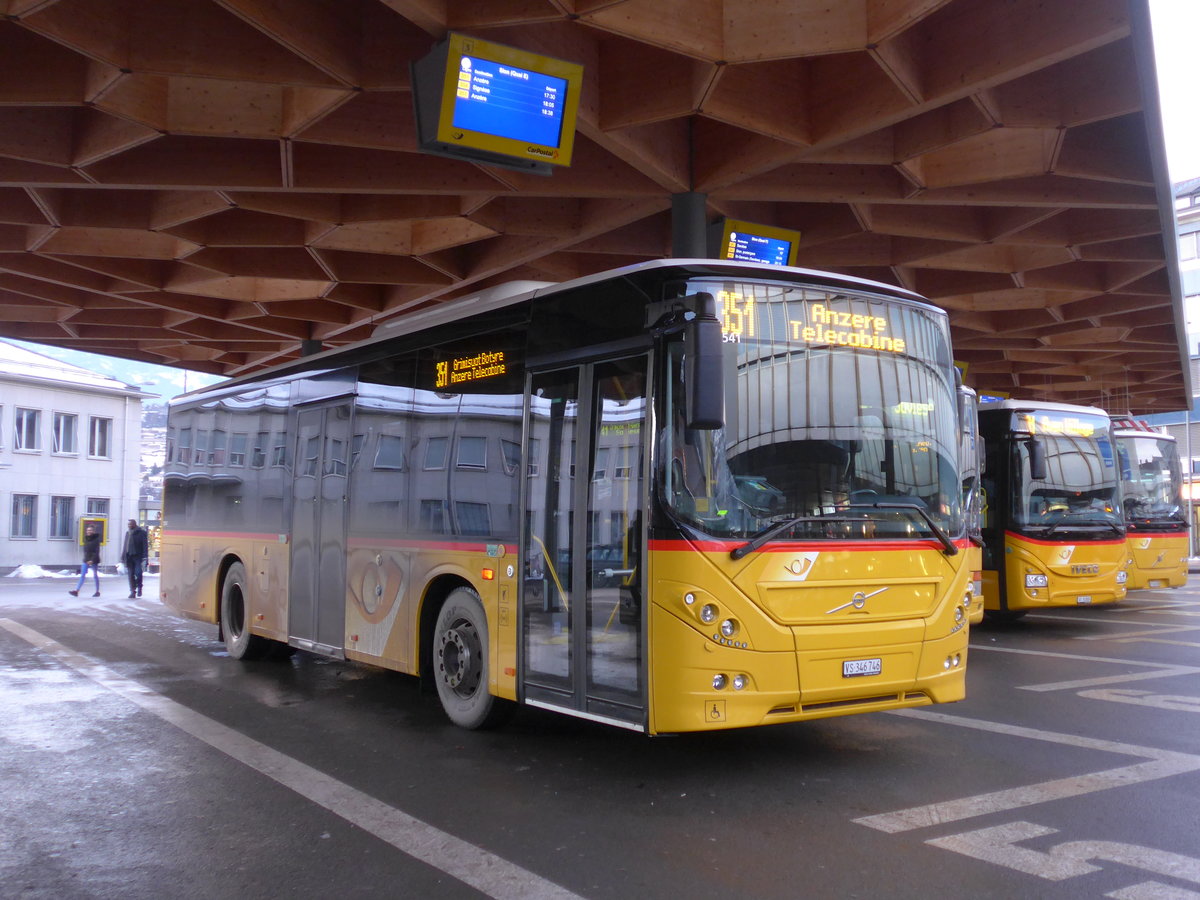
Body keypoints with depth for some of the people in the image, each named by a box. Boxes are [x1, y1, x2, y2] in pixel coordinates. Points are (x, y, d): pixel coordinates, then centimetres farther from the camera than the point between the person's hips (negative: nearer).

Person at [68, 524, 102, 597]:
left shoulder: (96, 539, -10)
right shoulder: (86, 539, 9)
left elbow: (96, 551, -15)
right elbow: (85, 550, 16)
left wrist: (92, 560, -22)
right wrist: (85, 558, 14)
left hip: (94, 560, -5)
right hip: (86, 560, 5)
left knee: (95, 576, 5)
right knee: (82, 575, -3)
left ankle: (97, 592, 15)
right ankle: (76, 591, -10)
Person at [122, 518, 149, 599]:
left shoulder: (141, 532, -3)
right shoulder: (128, 533, 15)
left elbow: (145, 545, -7)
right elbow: (125, 546, 19)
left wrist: (144, 556, -15)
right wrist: (123, 556, 13)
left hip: (138, 556, -5)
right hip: (129, 557, 5)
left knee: (138, 572, -13)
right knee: (131, 575, 4)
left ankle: (139, 587, 10)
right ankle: (132, 591, 9)